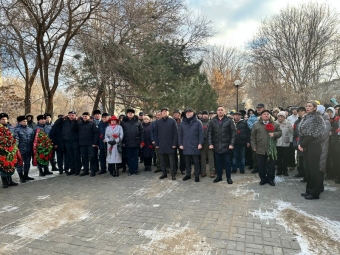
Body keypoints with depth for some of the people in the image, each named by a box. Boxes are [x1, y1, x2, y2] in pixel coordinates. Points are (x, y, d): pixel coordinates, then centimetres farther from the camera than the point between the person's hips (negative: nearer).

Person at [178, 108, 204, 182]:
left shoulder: (198, 122, -1)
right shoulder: (182, 123, 8)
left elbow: (201, 134, -3)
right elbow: (180, 134, 10)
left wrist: (200, 143, -9)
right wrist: (180, 144, 4)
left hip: (195, 146, -3)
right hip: (186, 146, 3)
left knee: (196, 161, 5)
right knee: (187, 161, 11)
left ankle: (197, 175, 15)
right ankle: (188, 174, 23)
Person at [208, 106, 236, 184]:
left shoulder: (229, 121, -1)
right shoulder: (213, 121, 5)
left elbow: (233, 132, -3)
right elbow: (209, 133, 5)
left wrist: (232, 144, -10)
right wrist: (210, 143, -3)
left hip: (226, 146, -2)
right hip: (216, 146, 2)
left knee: (227, 162, 6)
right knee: (218, 162, 11)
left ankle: (228, 177, 18)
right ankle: (219, 176, 25)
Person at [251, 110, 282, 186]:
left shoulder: (275, 124, 8)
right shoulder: (256, 125, 4)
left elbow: (280, 132, 6)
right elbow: (253, 136, 4)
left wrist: (274, 134, -15)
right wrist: (254, 146, -1)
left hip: (271, 149, 1)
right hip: (260, 149, 0)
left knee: (271, 165, 7)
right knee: (261, 166, 6)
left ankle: (271, 179, 21)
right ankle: (263, 179, 21)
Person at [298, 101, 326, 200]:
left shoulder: (317, 117, -7)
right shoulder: (305, 118, 14)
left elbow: (313, 134, -15)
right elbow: (301, 132, 10)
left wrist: (302, 145, -14)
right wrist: (300, 144, -4)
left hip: (313, 146, -7)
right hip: (306, 146, 7)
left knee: (314, 169, -2)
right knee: (307, 169, 12)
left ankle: (315, 192, 7)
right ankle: (309, 190, 22)